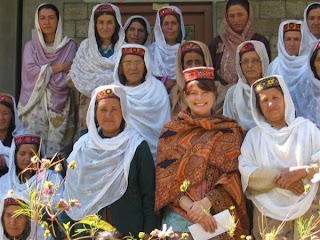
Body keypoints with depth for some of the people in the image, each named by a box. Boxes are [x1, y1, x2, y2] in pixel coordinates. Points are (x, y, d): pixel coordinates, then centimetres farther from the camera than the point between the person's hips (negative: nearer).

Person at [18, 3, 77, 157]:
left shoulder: (69, 46, 6)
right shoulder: (31, 46, 13)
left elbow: (69, 75, -3)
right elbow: (30, 70, -3)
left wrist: (43, 72, -7)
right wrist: (59, 68, -5)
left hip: (59, 103, -1)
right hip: (35, 103, 1)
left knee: (56, 147, -8)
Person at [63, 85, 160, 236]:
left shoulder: (136, 147, -5)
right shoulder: (82, 147, 5)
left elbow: (149, 194, -6)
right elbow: (72, 192, 10)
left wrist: (148, 234, -11)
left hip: (129, 229, -3)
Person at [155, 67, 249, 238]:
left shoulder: (230, 131, 5)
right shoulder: (171, 130, 6)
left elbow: (233, 176, -1)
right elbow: (165, 176, -1)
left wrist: (205, 203, -17)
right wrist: (190, 207, -16)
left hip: (217, 214, 0)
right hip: (178, 215, 0)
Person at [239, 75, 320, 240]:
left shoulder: (306, 128, 9)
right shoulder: (254, 135, 10)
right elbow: (245, 172, -5)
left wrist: (303, 171, -21)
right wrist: (279, 178, -16)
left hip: (307, 209, 0)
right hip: (268, 213, 0)